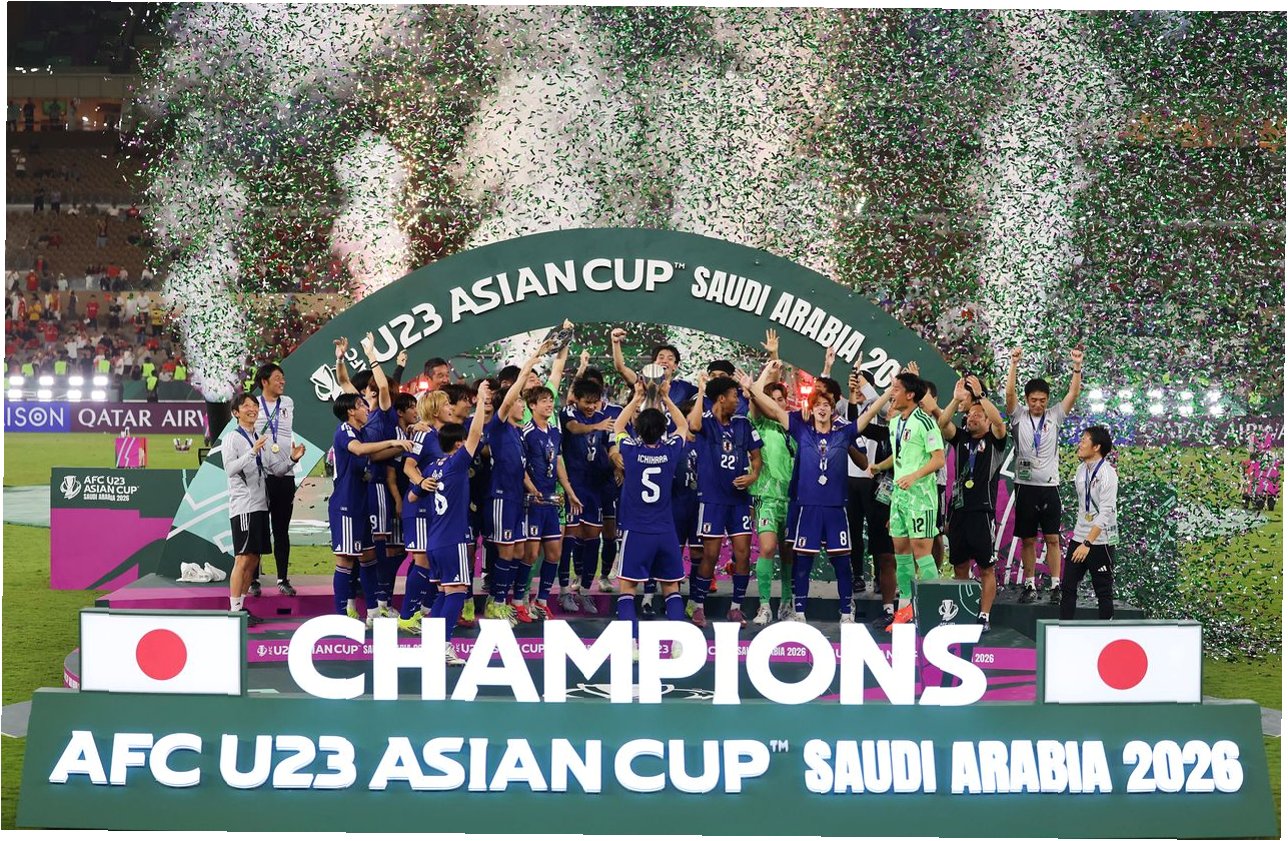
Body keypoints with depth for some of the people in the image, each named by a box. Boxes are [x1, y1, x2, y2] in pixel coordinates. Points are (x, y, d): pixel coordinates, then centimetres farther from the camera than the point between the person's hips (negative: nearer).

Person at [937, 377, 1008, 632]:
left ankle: (984, 616, 1)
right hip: (959, 510, 4)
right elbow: (942, 423, -5)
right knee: (959, 566, 10)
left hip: (983, 512, -4)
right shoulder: (961, 438, 13)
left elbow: (998, 421, -18)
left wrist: (979, 395, -22)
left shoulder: (994, 440, 3)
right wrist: (957, 399, -17)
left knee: (986, 568, -1)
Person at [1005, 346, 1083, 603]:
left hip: (1049, 486, 0)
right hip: (1025, 486, 0)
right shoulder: (1019, 417, 2)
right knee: (1027, 539, 4)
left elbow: (1074, 393, -3)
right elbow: (1009, 393, -12)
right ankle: (1030, 585, 10)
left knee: (1053, 538, 0)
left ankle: (1056, 585, 2)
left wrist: (1077, 366, -15)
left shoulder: (1054, 416, 5)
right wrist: (1014, 364, -21)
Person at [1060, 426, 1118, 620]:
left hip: (1100, 541, -8)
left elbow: (1105, 513, -21)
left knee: (1103, 590, 2)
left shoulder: (1107, 474, -16)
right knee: (1068, 586, 5)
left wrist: (1088, 543, -26)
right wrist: (1079, 539, 16)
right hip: (1079, 537, 8)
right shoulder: (1081, 469, 8)